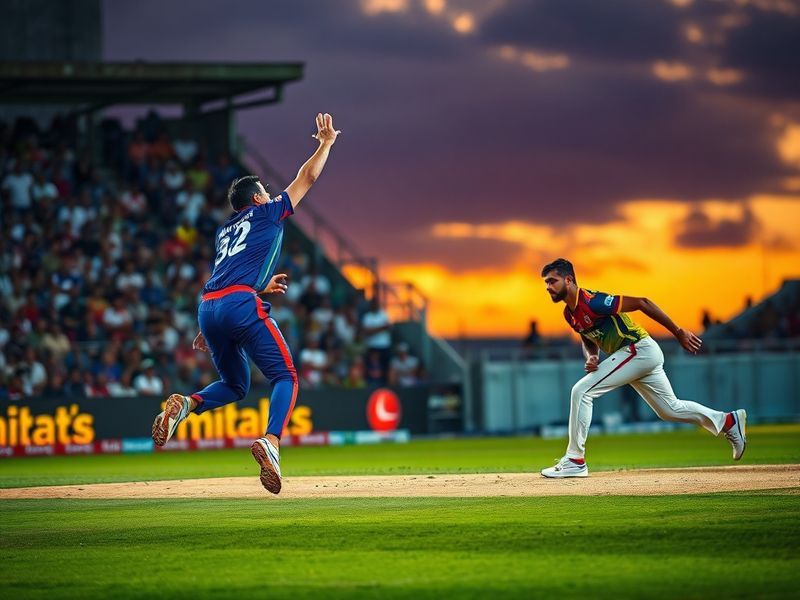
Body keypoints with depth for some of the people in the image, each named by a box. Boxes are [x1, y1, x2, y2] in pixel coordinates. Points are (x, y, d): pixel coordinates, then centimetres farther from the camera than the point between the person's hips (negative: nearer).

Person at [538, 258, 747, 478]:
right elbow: (589, 339, 21)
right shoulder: (569, 313, 7)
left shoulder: (592, 302, -22)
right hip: (635, 355, 10)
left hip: (640, 349, -10)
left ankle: (575, 461, -11)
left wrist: (679, 333, -22)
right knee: (670, 409, 19)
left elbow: (641, 303, -23)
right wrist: (592, 357, -4)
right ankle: (728, 421, 29)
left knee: (582, 391, -15)